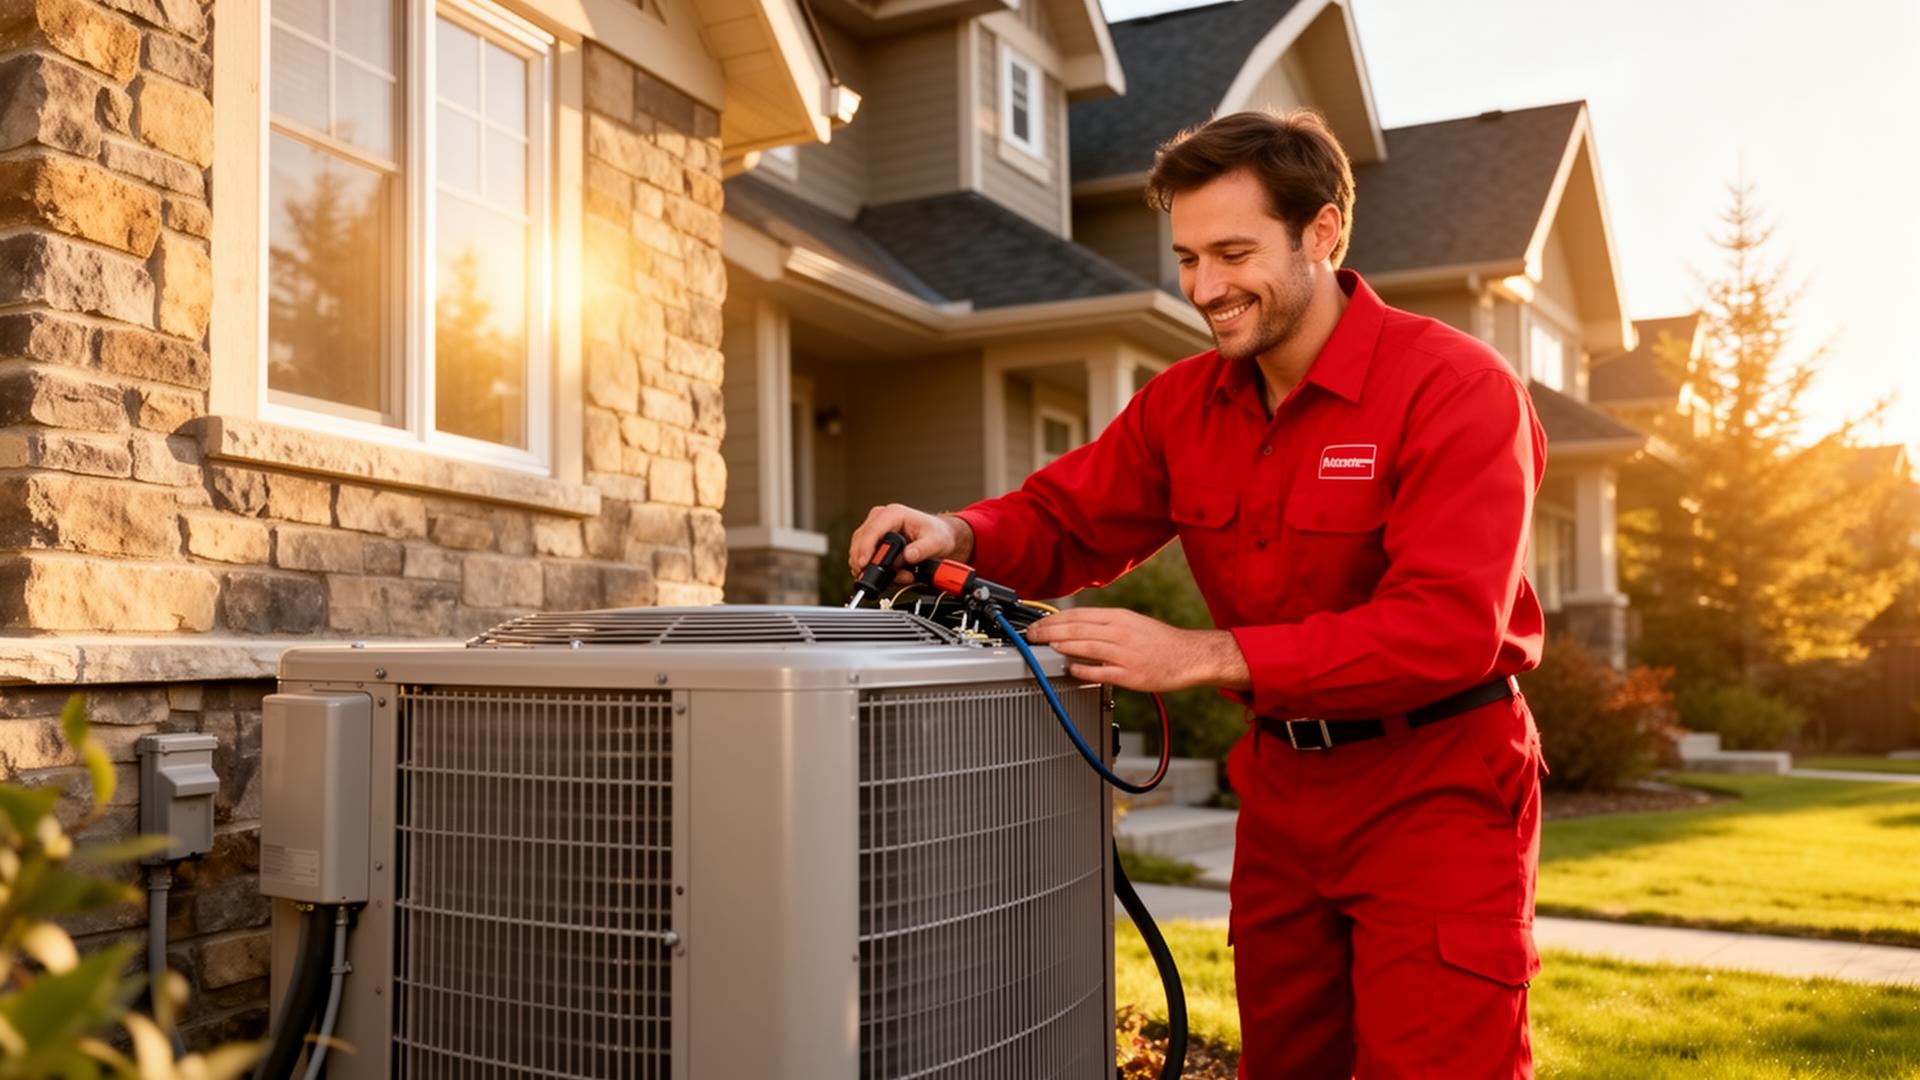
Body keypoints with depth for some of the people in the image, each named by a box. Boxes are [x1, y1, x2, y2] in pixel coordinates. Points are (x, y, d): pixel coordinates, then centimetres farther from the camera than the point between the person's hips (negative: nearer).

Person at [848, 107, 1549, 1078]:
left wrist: (1205, 656, -30)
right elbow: (1066, 520, 8)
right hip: (1282, 784, 6)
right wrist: (960, 535, -16)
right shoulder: (1185, 403, 3)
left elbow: (1450, 628, -26)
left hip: (1435, 792, -6)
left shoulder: (1456, 387, -17)